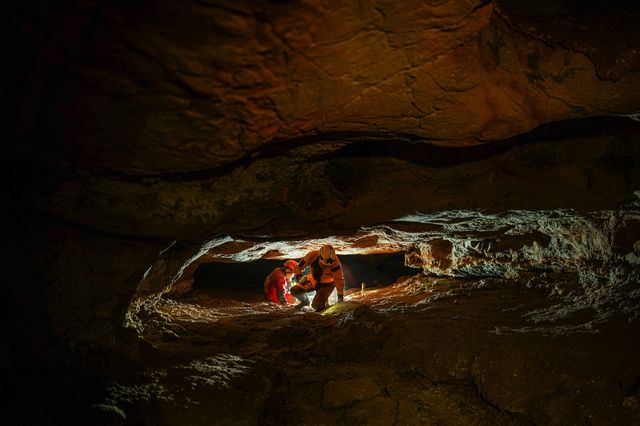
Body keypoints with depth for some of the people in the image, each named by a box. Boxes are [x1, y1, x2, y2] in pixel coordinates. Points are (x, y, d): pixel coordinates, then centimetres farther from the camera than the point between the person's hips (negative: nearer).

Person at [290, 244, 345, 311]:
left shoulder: (335, 263, -34)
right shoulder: (313, 255, -26)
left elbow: (339, 279, -31)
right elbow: (301, 265, -12)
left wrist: (340, 296, -30)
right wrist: (298, 275, -22)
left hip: (326, 284, -4)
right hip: (313, 281, 4)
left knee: (316, 305, -23)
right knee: (294, 291, -1)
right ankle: (305, 301, 31)